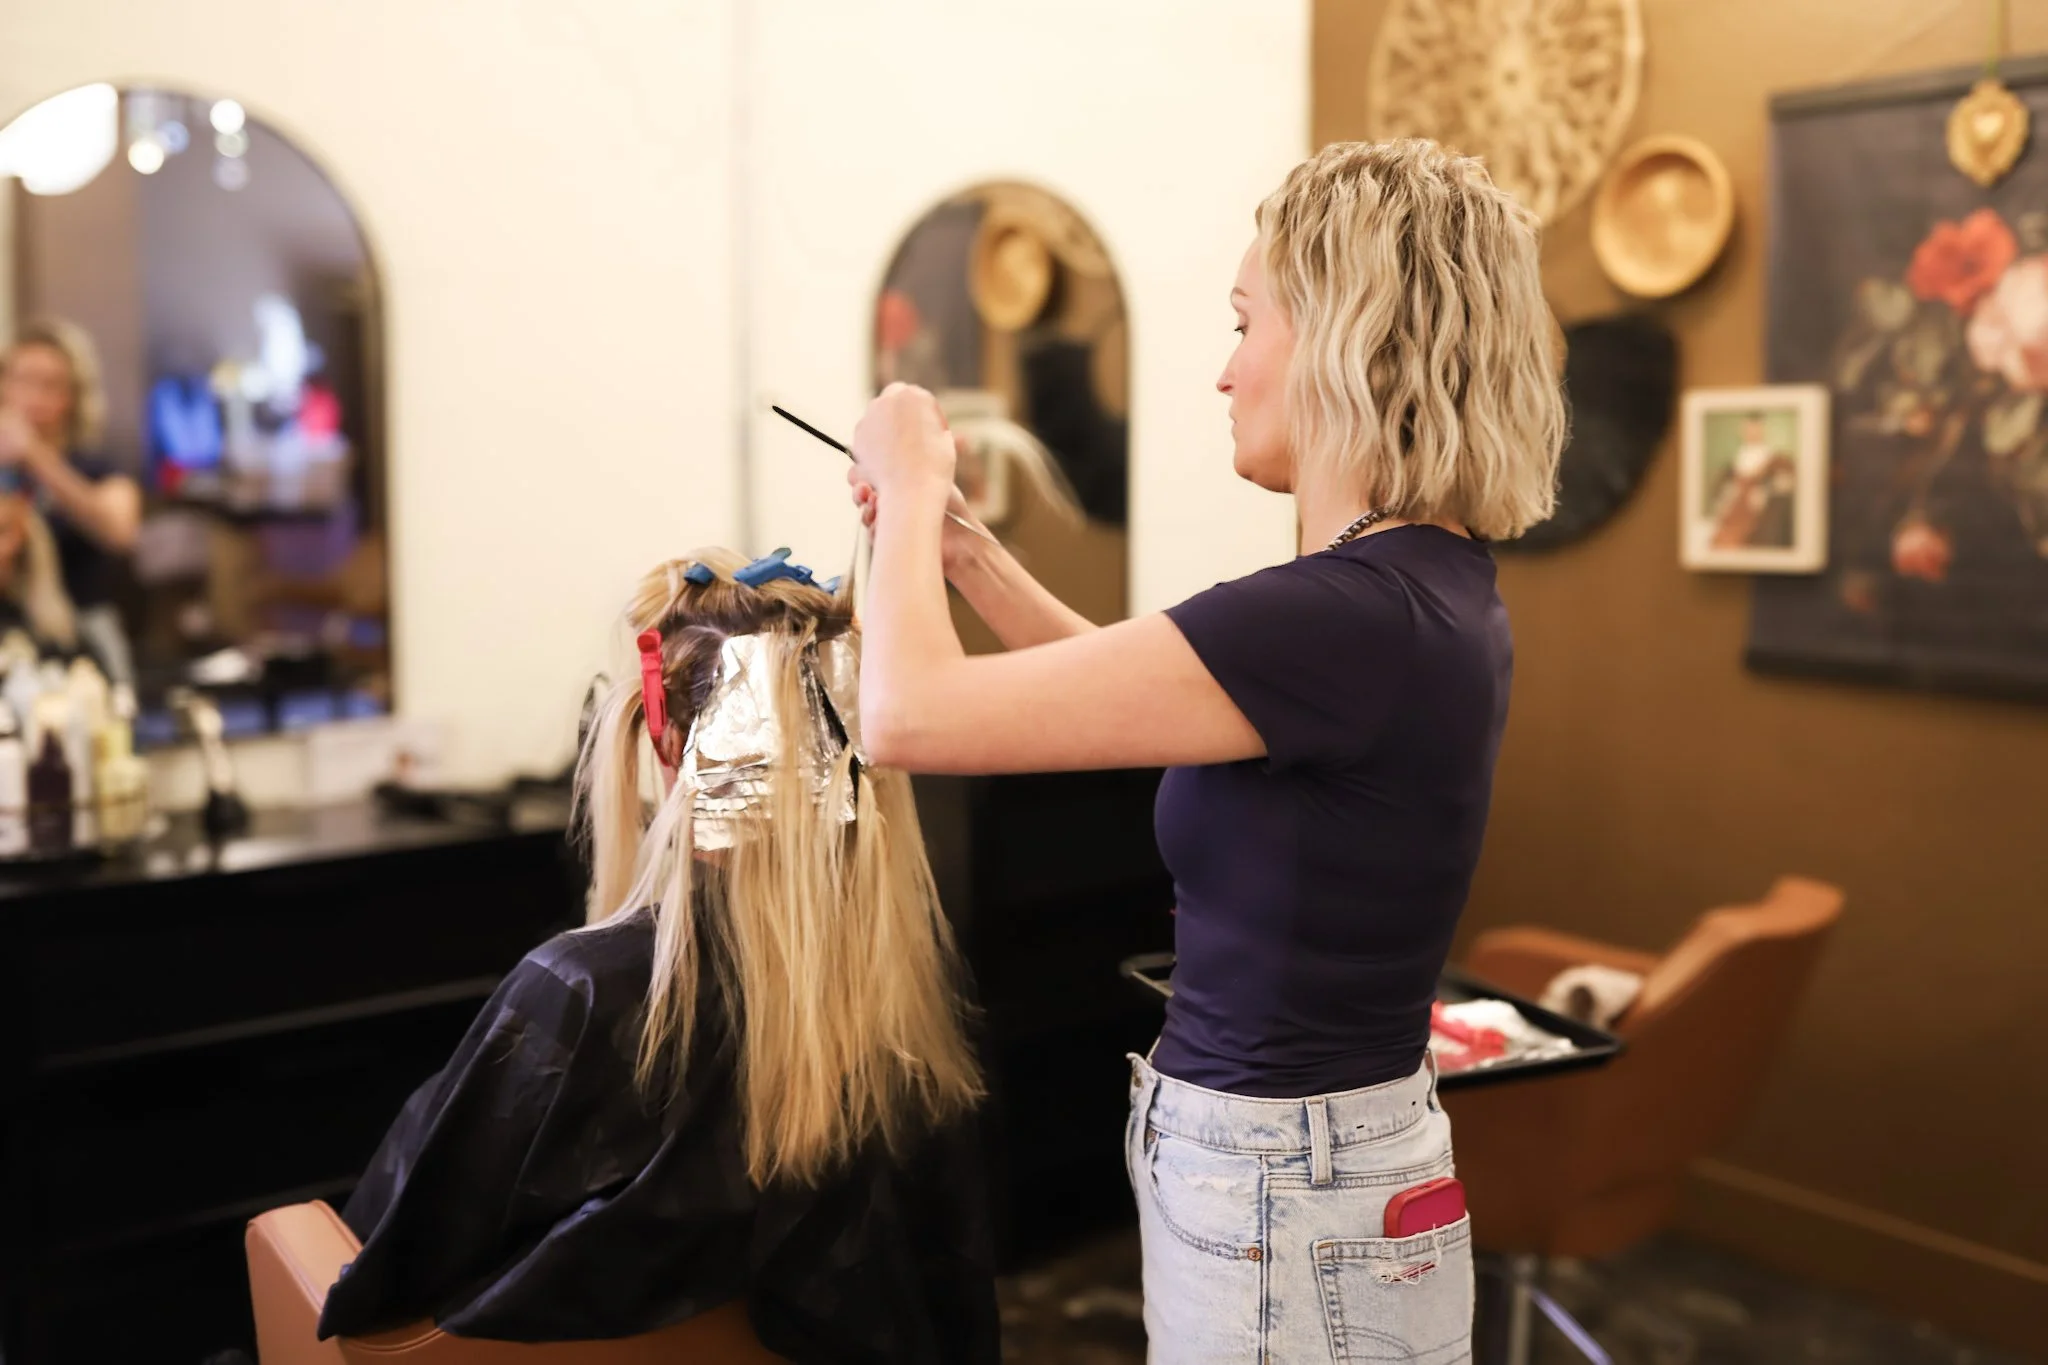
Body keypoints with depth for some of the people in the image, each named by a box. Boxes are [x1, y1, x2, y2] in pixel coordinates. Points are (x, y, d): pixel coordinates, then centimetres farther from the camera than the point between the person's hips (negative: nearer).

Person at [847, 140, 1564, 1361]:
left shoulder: (1346, 616, -27)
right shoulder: (1433, 589, 2)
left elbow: (910, 717, -25)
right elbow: (1160, 709, 17)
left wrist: (910, 481, -7)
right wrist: (967, 558, 12)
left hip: (1282, 1212, -8)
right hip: (1325, 1164, 8)